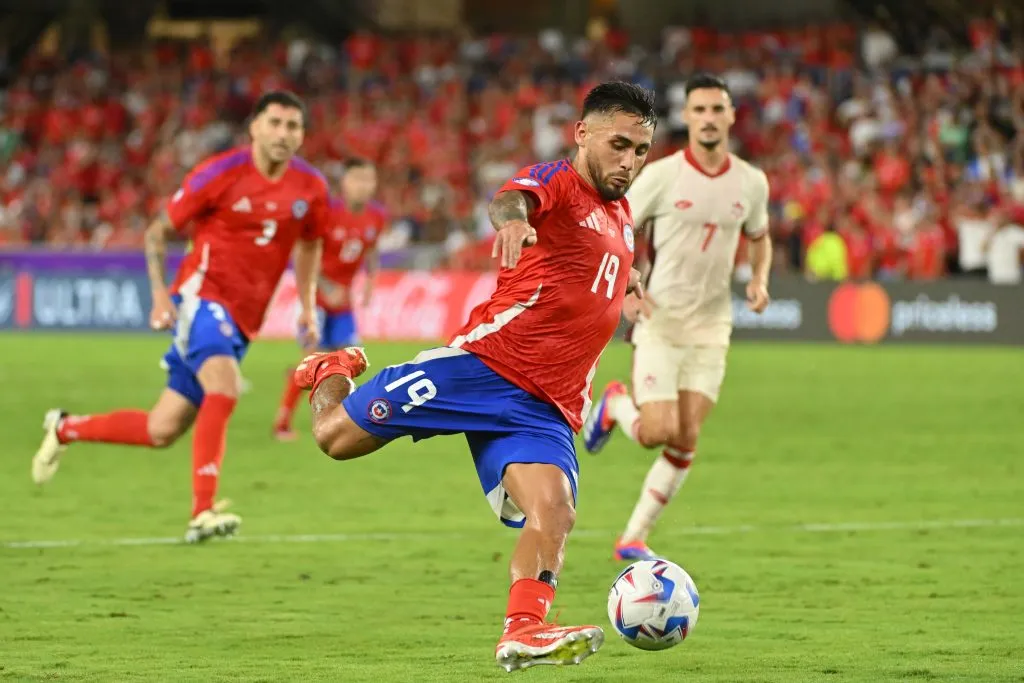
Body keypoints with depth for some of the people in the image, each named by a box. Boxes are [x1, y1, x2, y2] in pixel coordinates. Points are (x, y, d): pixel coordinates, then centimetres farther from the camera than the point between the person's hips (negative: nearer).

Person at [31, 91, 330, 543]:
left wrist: (308, 307, 12)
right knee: (224, 387, -32)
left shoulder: (310, 188, 1)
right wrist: (160, 294, -13)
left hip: (241, 319, 5)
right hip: (201, 295, -5)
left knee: (162, 431, 5)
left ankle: (64, 429, 29)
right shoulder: (221, 174, -11)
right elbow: (157, 232, -2)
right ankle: (203, 513, -30)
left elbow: (309, 244, 22)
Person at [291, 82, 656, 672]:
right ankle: (332, 374, 36)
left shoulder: (621, 215, 18)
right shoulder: (559, 182, -7)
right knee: (336, 436, 3)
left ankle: (523, 633, -28)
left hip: (545, 410, 6)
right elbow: (514, 196, -35)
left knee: (555, 513, -21)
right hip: (483, 364, -6)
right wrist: (511, 217, -56)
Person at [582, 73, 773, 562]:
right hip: (658, 320, -4)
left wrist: (759, 279, 2)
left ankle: (634, 539, 11)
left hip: (711, 325, 4)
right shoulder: (661, 176, -10)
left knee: (686, 440, -2)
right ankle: (615, 405, 22)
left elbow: (759, 237, 22)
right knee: (657, 432, -14)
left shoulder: (751, 182, 3)